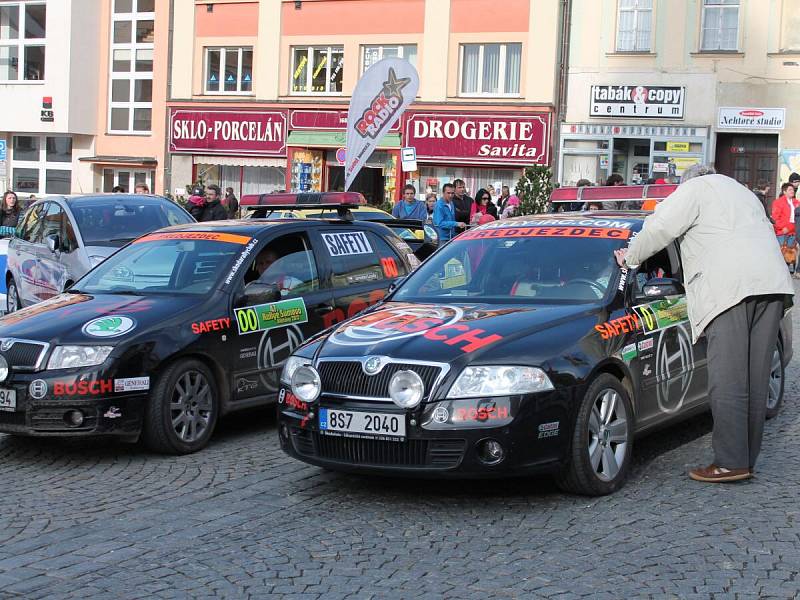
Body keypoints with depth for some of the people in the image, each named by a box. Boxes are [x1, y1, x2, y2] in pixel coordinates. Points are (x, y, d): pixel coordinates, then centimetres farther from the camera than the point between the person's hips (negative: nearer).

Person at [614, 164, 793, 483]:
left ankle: (730, 462, -11)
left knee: (727, 380, -9)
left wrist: (630, 257, 14)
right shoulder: (742, 192, 35)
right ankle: (747, 460, 11)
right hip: (772, 282, 7)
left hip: (729, 288, -7)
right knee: (756, 380, 7)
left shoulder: (693, 189, 11)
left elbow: (660, 228, 2)